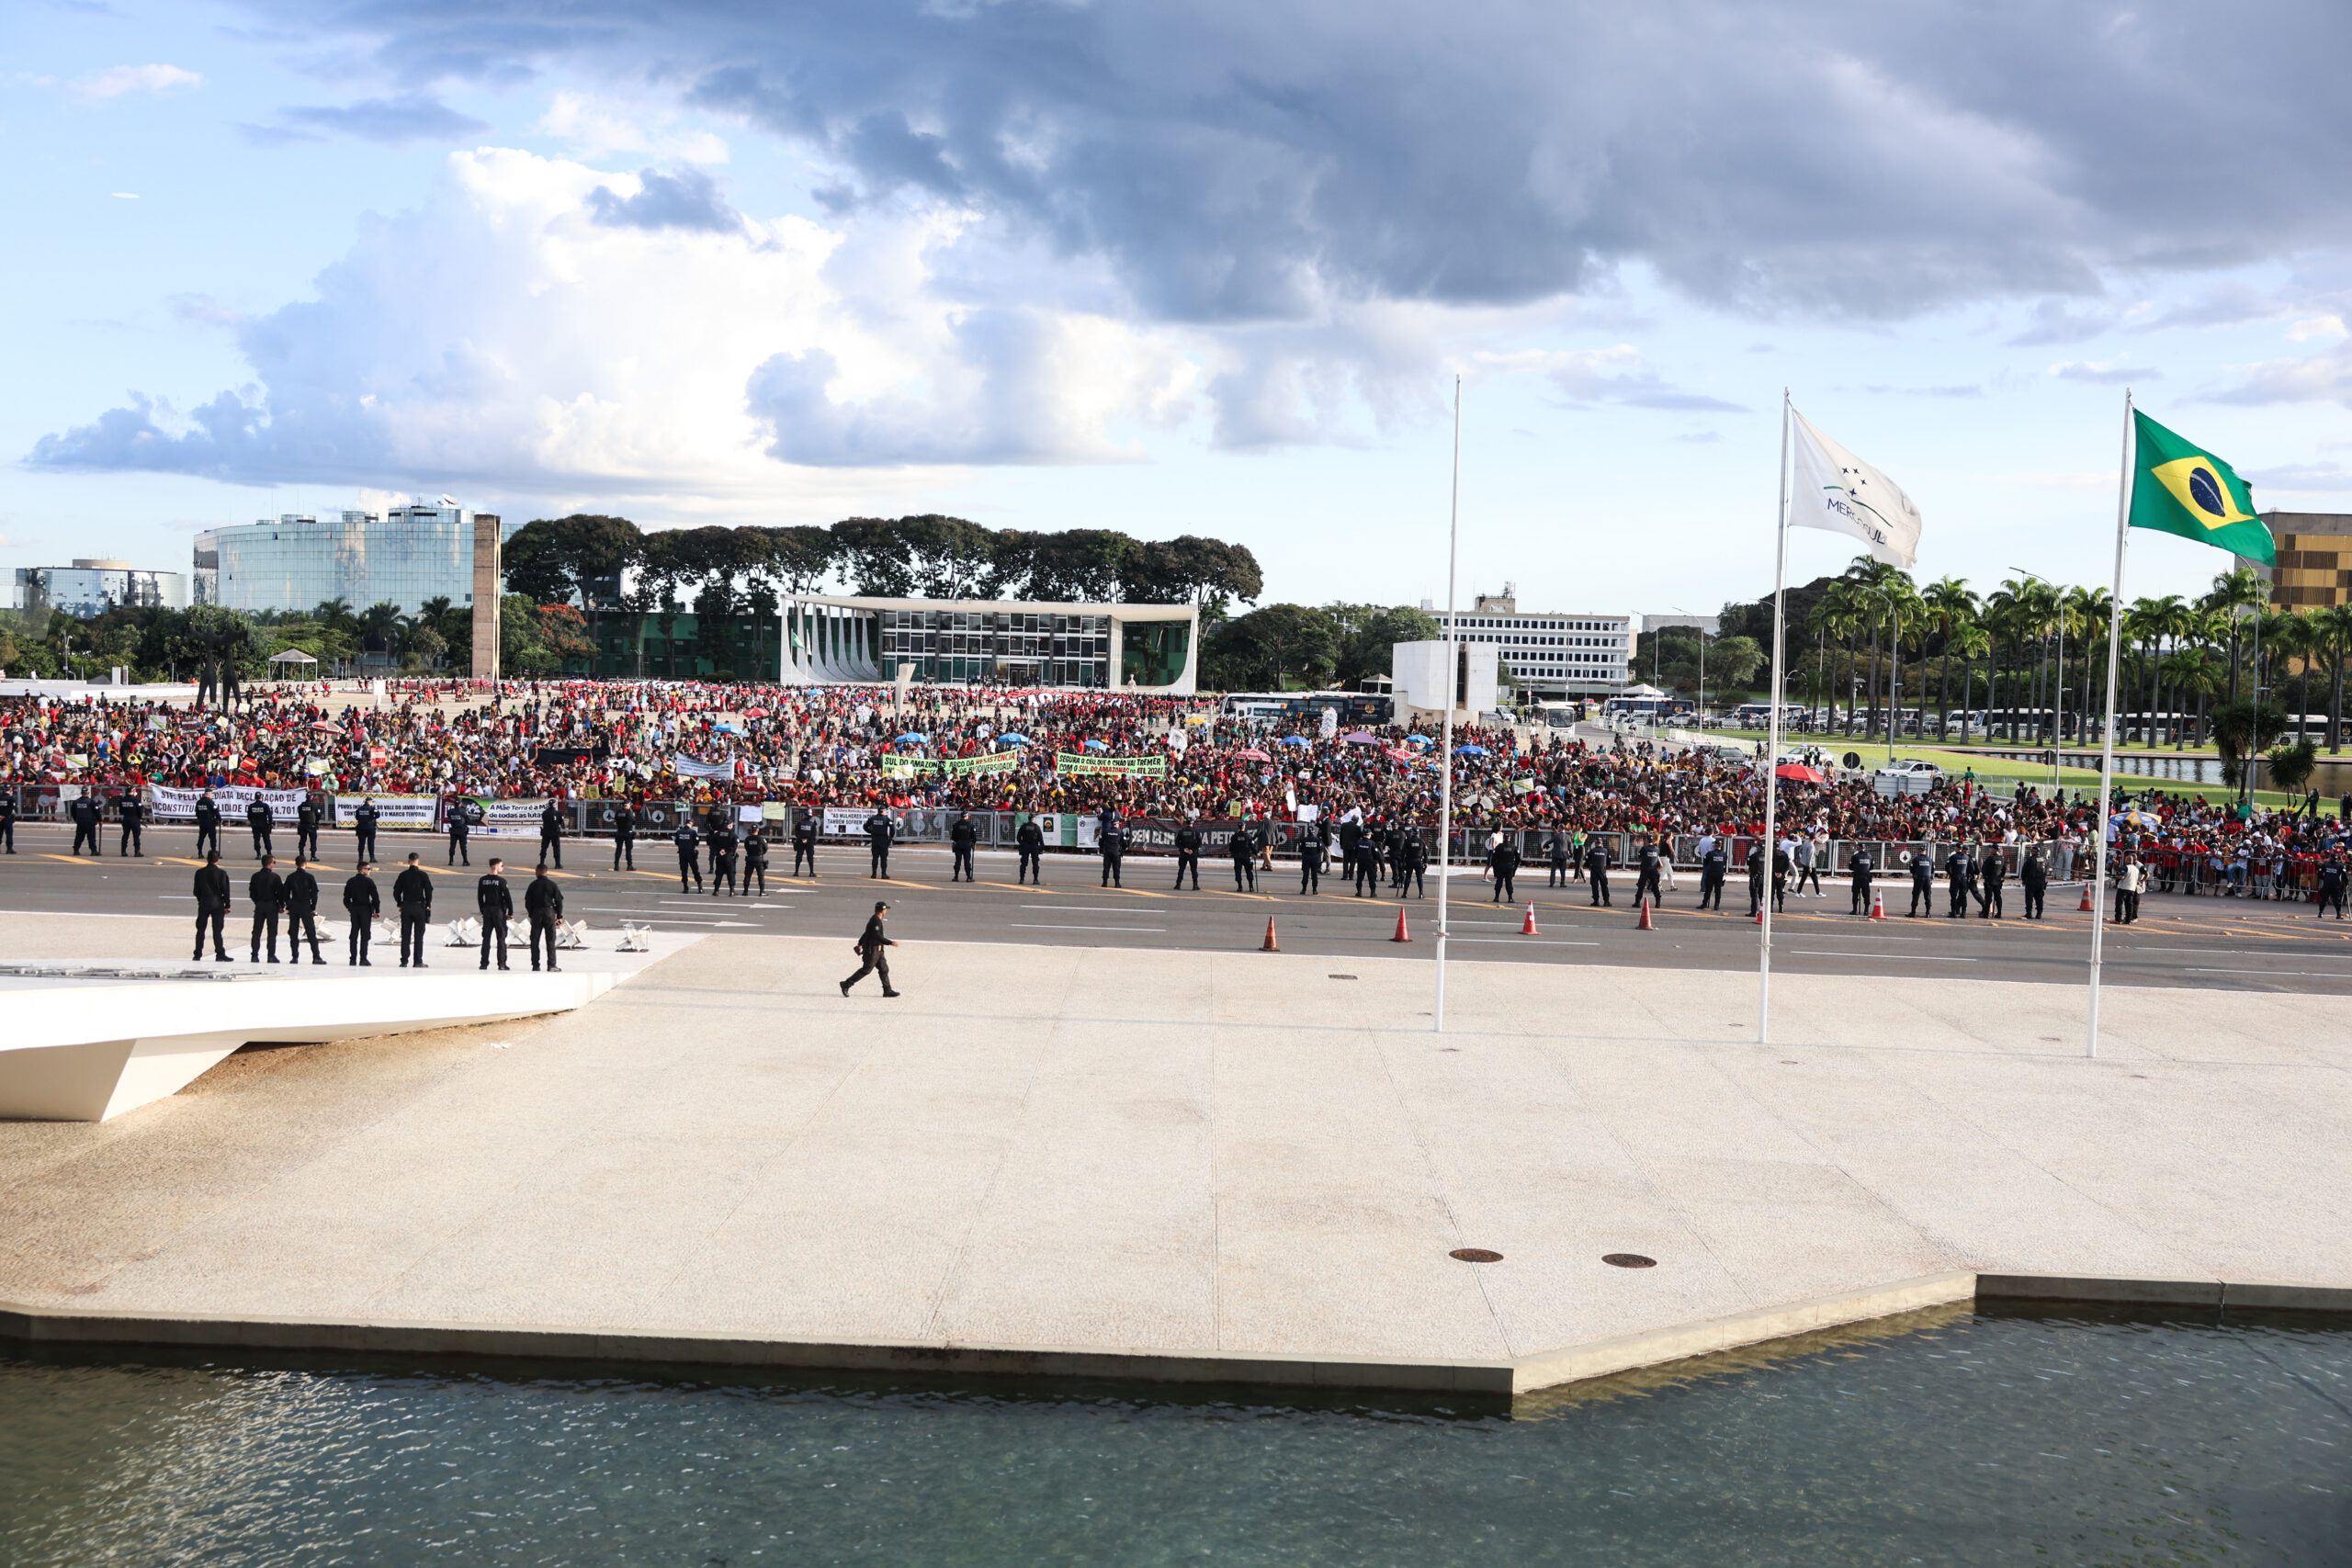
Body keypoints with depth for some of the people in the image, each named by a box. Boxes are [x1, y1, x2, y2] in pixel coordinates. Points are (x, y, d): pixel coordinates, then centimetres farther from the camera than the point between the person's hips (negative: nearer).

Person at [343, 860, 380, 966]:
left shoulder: (350, 881, 7)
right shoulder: (368, 881, -8)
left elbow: (346, 898, 10)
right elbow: (375, 897, -11)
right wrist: (377, 910, -3)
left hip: (354, 910, 5)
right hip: (365, 910, -5)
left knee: (354, 935, 8)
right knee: (365, 935, -1)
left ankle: (353, 959, 6)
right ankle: (363, 959, -5)